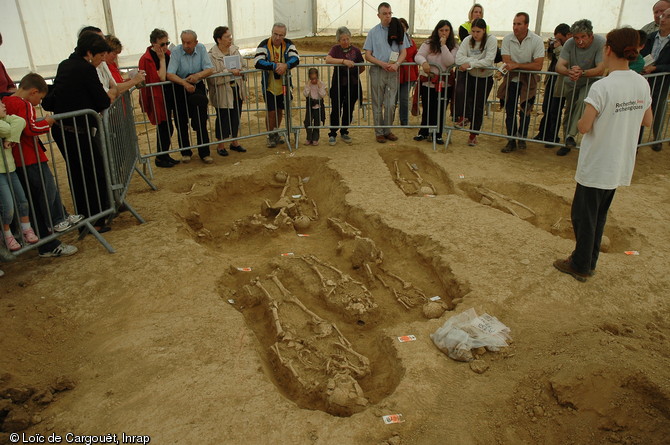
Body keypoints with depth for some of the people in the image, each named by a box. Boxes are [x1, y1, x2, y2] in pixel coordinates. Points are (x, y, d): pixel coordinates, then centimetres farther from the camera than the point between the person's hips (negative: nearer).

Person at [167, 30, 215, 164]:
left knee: (201, 122, -2)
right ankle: (185, 152, 21)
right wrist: (185, 83, -39)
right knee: (181, 123, 5)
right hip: (180, 89, -1)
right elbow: (170, 74, -22)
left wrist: (198, 75, -30)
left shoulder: (201, 49, -4)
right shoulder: (176, 51, -13)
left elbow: (210, 69, -10)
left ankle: (204, 153, 7)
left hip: (197, 87, 1)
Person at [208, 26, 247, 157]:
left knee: (236, 117, 13)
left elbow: (241, 67, 18)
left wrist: (238, 72, -4)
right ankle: (220, 145, 19)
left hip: (236, 89, 6)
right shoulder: (212, 55, -15)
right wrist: (229, 72, -26)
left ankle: (235, 142, 28)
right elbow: (212, 77, -22)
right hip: (222, 93, -6)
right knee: (222, 118, 4)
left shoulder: (235, 50, 5)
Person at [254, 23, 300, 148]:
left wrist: (286, 65, -40)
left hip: (283, 85, 4)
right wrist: (275, 66, -38)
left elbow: (296, 59, -19)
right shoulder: (264, 45, -16)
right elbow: (257, 62, -29)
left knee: (280, 110, 16)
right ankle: (270, 136, 19)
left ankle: (276, 133, 36)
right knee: (271, 112, -1)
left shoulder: (288, 44, -6)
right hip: (269, 86, -3)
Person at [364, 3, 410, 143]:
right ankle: (379, 132, 12)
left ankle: (387, 130, 15)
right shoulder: (373, 32, 3)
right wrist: (382, 64, -15)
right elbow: (368, 55, 0)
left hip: (392, 72, 1)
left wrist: (397, 64, -16)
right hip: (377, 71, -1)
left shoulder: (398, 30, 4)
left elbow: (404, 52, 5)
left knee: (391, 104, 0)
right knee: (378, 104, 3)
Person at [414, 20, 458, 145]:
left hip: (443, 84, 0)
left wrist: (444, 45, -17)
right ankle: (423, 133, 22)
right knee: (427, 109, 8)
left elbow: (449, 62, -13)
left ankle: (438, 135, 18)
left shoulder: (454, 46, 1)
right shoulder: (429, 43, 3)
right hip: (428, 82, 0)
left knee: (440, 110, 5)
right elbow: (419, 55, -8)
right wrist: (423, 62, -29)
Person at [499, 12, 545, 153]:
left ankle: (522, 137, 18)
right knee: (510, 112, 4)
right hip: (511, 80, 2)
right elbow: (507, 63, -13)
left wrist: (517, 65, -23)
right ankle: (511, 141, 16)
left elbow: (538, 66, -18)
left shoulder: (537, 40, -12)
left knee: (525, 111, -4)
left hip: (528, 81, -2)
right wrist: (527, 66, -16)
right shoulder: (507, 39, -7)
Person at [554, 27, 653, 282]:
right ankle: (589, 262, 30)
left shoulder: (602, 87, -21)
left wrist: (581, 121, 0)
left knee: (583, 215, 8)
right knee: (599, 215, 19)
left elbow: (584, 127, -21)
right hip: (622, 165, 7)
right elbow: (647, 121, 10)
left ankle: (580, 266, 19)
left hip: (596, 165, -7)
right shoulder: (642, 84, 1)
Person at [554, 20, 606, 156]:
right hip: (571, 83, 4)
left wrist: (582, 72, -48)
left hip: (590, 82, -4)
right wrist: (569, 72, -47)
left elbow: (601, 69, -32)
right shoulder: (570, 43, -17)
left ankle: (571, 135, -31)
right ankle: (567, 143, 28)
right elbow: (558, 66, -24)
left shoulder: (601, 43, -26)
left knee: (583, 101, -32)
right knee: (568, 112, 12)